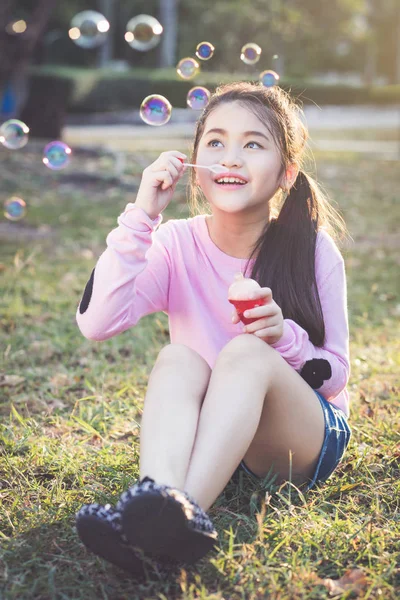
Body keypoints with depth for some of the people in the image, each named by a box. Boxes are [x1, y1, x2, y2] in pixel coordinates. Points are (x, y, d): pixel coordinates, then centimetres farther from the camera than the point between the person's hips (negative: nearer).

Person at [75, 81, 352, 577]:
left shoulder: (313, 250, -8)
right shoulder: (177, 245, -5)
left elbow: (335, 375, -3)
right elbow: (96, 323, -20)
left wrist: (285, 337, -25)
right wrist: (141, 216, -24)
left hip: (305, 439, -1)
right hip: (205, 433, 2)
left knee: (246, 353, -31)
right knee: (178, 357, -29)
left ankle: (188, 509, -52)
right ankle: (158, 500, -53)